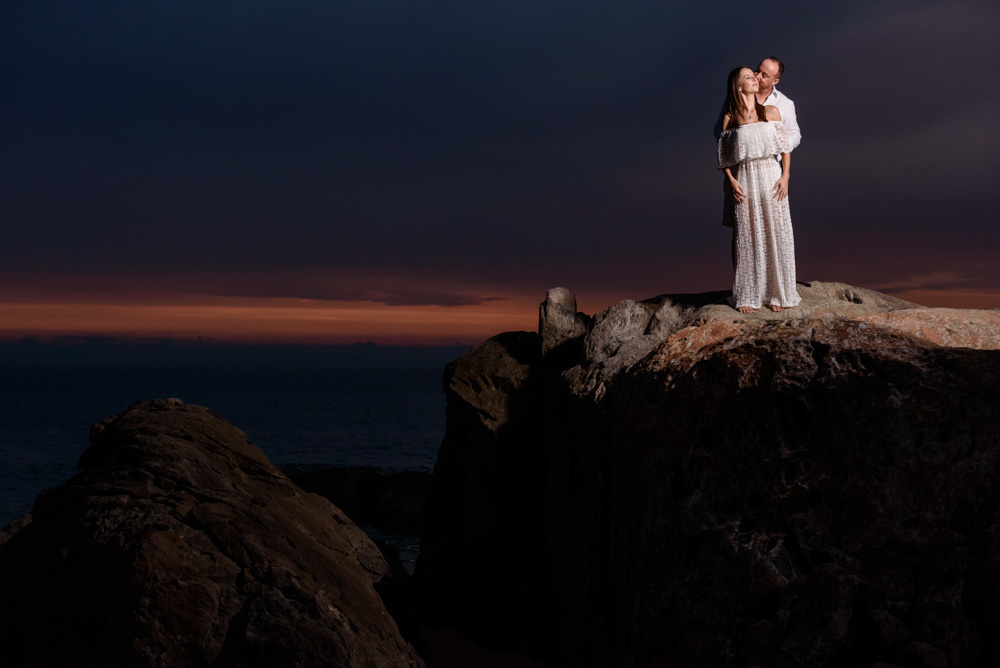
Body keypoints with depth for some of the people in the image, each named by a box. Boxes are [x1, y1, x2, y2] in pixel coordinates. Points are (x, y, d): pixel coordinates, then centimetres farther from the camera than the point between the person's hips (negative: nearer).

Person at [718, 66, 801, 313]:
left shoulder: (771, 112, 5)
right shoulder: (730, 119, 2)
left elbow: (785, 147, 6)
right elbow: (724, 156, 5)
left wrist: (785, 176, -4)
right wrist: (731, 181, -7)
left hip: (771, 175, 1)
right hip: (745, 180, -1)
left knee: (776, 234, 1)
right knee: (747, 237, 1)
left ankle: (777, 293, 10)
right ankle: (747, 296, 7)